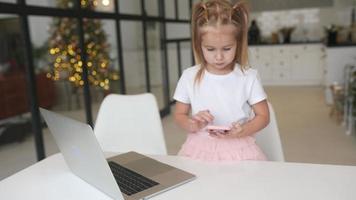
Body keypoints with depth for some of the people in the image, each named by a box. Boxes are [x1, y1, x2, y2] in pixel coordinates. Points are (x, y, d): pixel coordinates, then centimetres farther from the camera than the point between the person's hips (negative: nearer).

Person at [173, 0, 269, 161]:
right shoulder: (189, 76, -1)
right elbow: (179, 115, 8)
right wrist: (192, 125, -14)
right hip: (200, 148, 0)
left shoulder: (248, 77, -4)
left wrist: (243, 131, -15)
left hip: (238, 147, 0)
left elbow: (263, 116, 3)